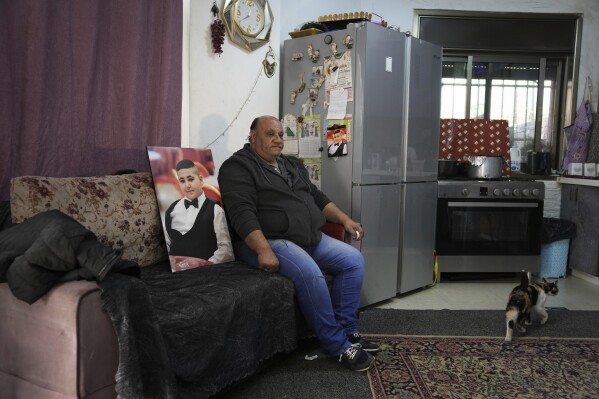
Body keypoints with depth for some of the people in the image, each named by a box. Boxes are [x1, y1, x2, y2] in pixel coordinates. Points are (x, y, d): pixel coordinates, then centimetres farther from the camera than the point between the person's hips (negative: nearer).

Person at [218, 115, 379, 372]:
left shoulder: (292, 165, 21)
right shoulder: (238, 167, -6)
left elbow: (317, 197, 25)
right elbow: (242, 213, -19)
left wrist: (344, 219, 13)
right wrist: (264, 250, -30)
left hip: (311, 239, 9)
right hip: (269, 241, -8)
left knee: (354, 259, -5)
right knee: (309, 272, -32)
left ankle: (346, 331, 1)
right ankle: (338, 346, -17)